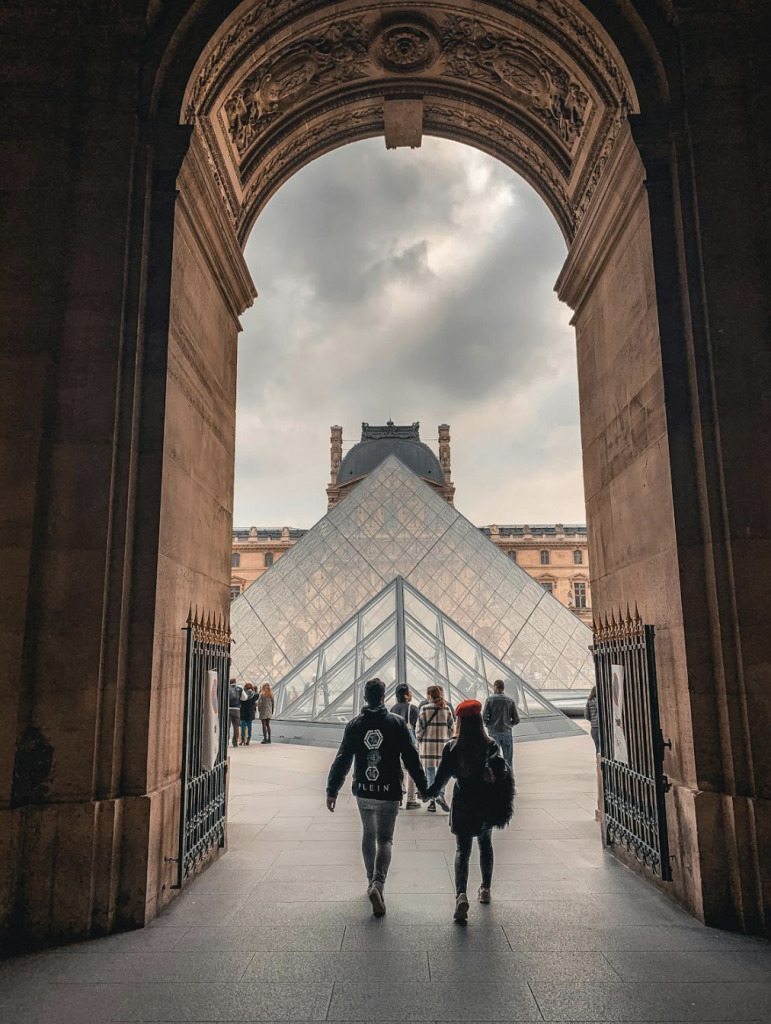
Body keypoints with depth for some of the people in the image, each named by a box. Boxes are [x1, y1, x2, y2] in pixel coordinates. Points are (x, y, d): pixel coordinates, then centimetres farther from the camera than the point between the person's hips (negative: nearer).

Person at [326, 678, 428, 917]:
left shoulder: (354, 725, -1)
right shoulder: (397, 723, -7)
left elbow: (342, 761, 0)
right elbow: (411, 758, -5)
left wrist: (332, 791, 6)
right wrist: (423, 787, 4)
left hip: (363, 791, 2)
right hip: (389, 792, -2)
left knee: (368, 835, 22)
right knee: (384, 839, 4)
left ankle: (372, 881, 31)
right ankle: (377, 884, -16)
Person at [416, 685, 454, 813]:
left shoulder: (425, 709, -7)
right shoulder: (446, 709, 2)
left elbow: (419, 727, -5)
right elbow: (451, 728, 6)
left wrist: (419, 739, 11)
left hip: (428, 744, -2)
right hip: (443, 744, 2)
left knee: (430, 771, 5)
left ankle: (432, 800, 6)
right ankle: (440, 794, -8)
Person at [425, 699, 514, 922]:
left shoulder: (453, 747, -8)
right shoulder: (491, 746, -5)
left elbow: (443, 774, -4)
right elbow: (502, 772, -13)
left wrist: (430, 792, 12)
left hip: (462, 805, -2)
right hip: (487, 805, 2)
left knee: (462, 850, 2)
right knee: (485, 844, 24)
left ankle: (461, 894, -18)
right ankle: (486, 889, 33)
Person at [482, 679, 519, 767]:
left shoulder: (490, 700, -5)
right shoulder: (510, 701, 2)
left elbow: (484, 717, -10)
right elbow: (516, 720, 1)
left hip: (494, 732, -1)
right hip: (507, 732, 2)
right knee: (508, 759, 9)